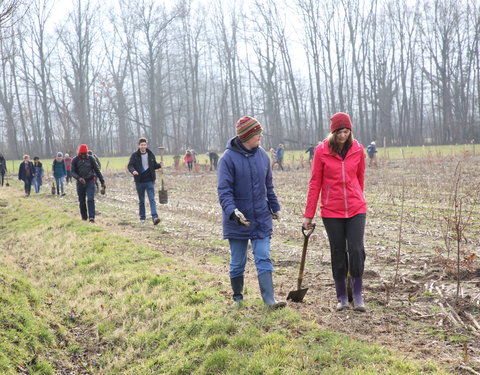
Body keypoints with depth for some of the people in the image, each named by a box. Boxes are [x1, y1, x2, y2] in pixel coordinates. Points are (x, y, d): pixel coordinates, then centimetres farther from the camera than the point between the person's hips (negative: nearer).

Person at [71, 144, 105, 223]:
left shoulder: (91, 159, 0)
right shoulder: (75, 160, -1)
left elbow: (97, 170, 5)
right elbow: (72, 172, -5)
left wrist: (102, 181, 3)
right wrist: (79, 178, -25)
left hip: (90, 182, -1)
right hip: (80, 183, 1)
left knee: (90, 199, -15)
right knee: (81, 201, 7)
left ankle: (92, 217, -19)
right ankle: (84, 218, 19)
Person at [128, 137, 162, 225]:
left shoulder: (151, 155, 6)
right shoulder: (135, 155, -1)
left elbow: (154, 165, 15)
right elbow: (130, 165, -7)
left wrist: (160, 165, -6)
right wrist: (133, 171, -29)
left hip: (150, 181, 0)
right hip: (139, 181, 0)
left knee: (152, 199, -10)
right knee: (141, 201, 11)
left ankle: (155, 217, -18)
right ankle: (142, 217, 23)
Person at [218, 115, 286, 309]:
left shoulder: (262, 155, 4)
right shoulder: (229, 158, -12)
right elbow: (224, 190, -15)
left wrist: (274, 207, 20)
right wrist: (232, 211, -29)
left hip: (262, 219, 3)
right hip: (237, 220, -3)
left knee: (264, 259, -2)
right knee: (237, 262, 9)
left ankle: (269, 299, -2)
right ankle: (237, 298, 26)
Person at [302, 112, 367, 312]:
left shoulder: (357, 150, 1)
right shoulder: (321, 151, -4)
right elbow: (315, 183, -1)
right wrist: (309, 214, -1)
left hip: (356, 209, 1)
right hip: (332, 211, -1)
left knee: (356, 250, -9)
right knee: (338, 254, 6)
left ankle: (357, 296, 6)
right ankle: (342, 298, 19)